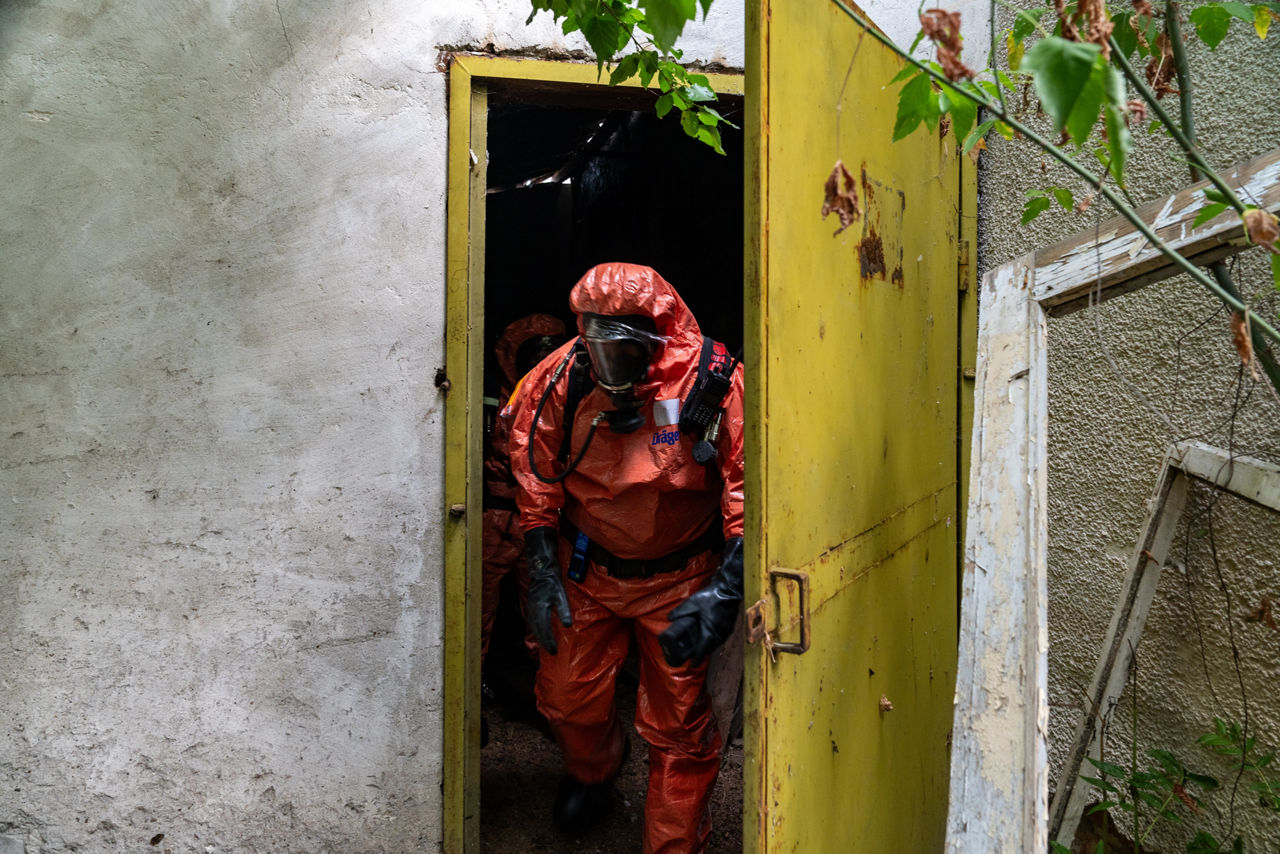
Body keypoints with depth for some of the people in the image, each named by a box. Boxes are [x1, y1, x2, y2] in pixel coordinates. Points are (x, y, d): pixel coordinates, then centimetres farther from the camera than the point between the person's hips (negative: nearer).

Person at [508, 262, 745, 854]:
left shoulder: (714, 382, -23)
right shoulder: (558, 380, -14)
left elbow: (748, 491, -18)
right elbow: (536, 475, 0)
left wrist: (724, 592, -23)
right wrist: (541, 570, -2)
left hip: (678, 577, -2)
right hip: (587, 569, 3)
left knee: (677, 725, 5)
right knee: (566, 696, 14)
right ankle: (591, 775, 52)